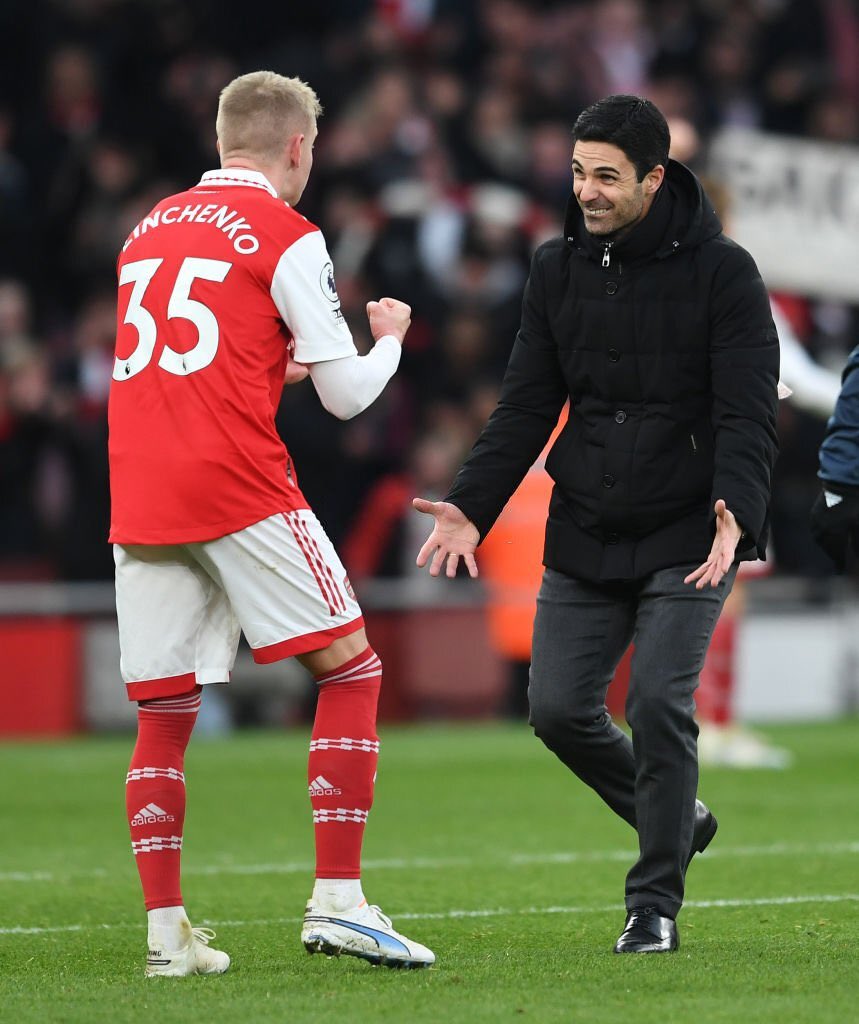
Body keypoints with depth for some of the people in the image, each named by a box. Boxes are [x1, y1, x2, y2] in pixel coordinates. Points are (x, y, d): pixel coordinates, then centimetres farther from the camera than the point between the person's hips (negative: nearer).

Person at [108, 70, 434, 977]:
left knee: (163, 714, 8)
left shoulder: (149, 228, 18)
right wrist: (389, 337, 20)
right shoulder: (285, 234, 0)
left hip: (139, 497, 6)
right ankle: (337, 903, -4)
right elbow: (348, 393, 0)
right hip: (238, 487, -6)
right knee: (350, 667, 4)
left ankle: (166, 932, 3)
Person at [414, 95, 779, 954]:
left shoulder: (721, 272, -8)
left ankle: (655, 901, 0)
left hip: (687, 540, -5)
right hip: (582, 541, 5)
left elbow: (747, 410, -13)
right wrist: (470, 505, -5)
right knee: (558, 706, 0)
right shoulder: (557, 270, 6)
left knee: (658, 704, -14)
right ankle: (674, 818, 27)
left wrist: (736, 512, -30)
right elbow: (526, 405, 8)